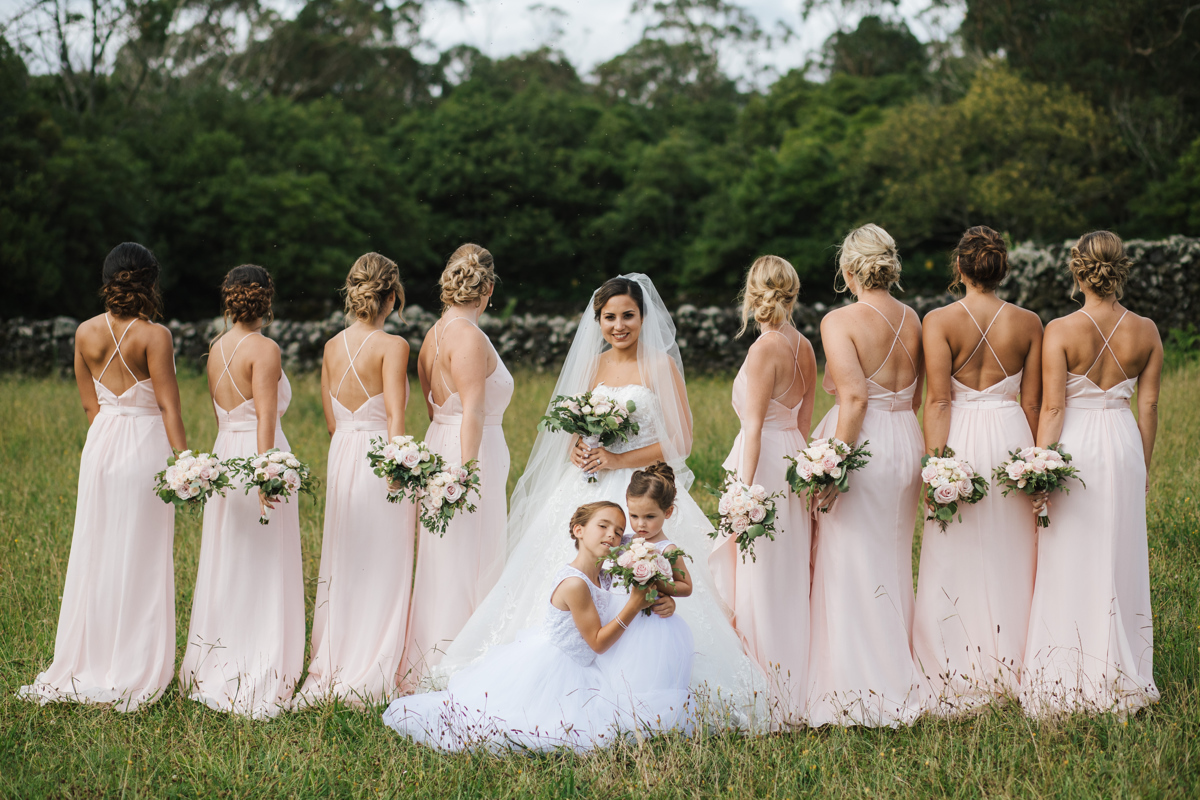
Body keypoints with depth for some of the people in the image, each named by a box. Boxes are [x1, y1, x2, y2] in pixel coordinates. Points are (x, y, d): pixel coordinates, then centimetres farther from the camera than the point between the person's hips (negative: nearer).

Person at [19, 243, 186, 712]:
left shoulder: (86, 334, 3)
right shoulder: (154, 336, -12)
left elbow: (89, 403, 10)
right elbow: (168, 406, -13)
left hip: (100, 443, 5)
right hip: (145, 443, -5)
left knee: (95, 554, 12)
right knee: (140, 560, 2)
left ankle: (86, 666, 18)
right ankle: (131, 674, 6)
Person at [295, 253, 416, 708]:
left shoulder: (332, 347, 6)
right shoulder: (392, 347, -12)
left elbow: (331, 420, 12)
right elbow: (395, 419, -17)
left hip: (341, 458, 6)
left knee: (341, 568, 15)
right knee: (381, 571, 3)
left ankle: (328, 673, 21)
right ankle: (368, 679, 6)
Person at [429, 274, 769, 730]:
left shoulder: (661, 365, -3)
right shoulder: (595, 366, 14)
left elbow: (680, 441, -7)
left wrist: (617, 460, -14)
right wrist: (577, 451, -1)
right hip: (589, 491, 5)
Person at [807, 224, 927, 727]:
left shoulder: (840, 321, -13)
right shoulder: (913, 321, 7)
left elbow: (854, 397, -22)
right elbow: (915, 396, 10)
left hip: (862, 441, -7)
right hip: (907, 443, 7)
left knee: (852, 566, 0)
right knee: (893, 562, 16)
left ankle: (860, 692, 1)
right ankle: (899, 678, 23)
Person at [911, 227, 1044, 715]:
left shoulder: (939, 322, -7)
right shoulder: (1028, 323, 1)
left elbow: (937, 400, -11)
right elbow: (1032, 402, 3)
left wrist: (934, 463, -11)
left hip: (960, 442, -2)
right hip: (1012, 438, 2)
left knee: (956, 559, 5)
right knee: (1009, 557, 12)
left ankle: (958, 679, 7)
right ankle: (1009, 669, 17)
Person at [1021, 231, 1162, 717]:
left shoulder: (1060, 331, -12)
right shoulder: (1146, 332, -2)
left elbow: (1053, 408, -13)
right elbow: (1148, 407, 3)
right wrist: (1142, 468, 13)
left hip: (1074, 444, -3)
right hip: (1124, 445, 3)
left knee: (1069, 565, 4)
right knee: (1119, 563, 11)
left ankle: (1065, 683, 8)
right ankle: (1119, 678, 16)